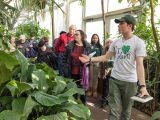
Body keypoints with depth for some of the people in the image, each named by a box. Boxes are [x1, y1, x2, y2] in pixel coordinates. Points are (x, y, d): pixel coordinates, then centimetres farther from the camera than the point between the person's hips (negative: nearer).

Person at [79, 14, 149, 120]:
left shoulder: (138, 42, -9)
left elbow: (139, 64, -15)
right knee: (114, 110, 5)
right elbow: (106, 57, 13)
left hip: (130, 81, -4)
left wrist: (143, 86, -22)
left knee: (126, 110, 12)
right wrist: (90, 59, 2)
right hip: (114, 79, 4)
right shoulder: (116, 42, 8)